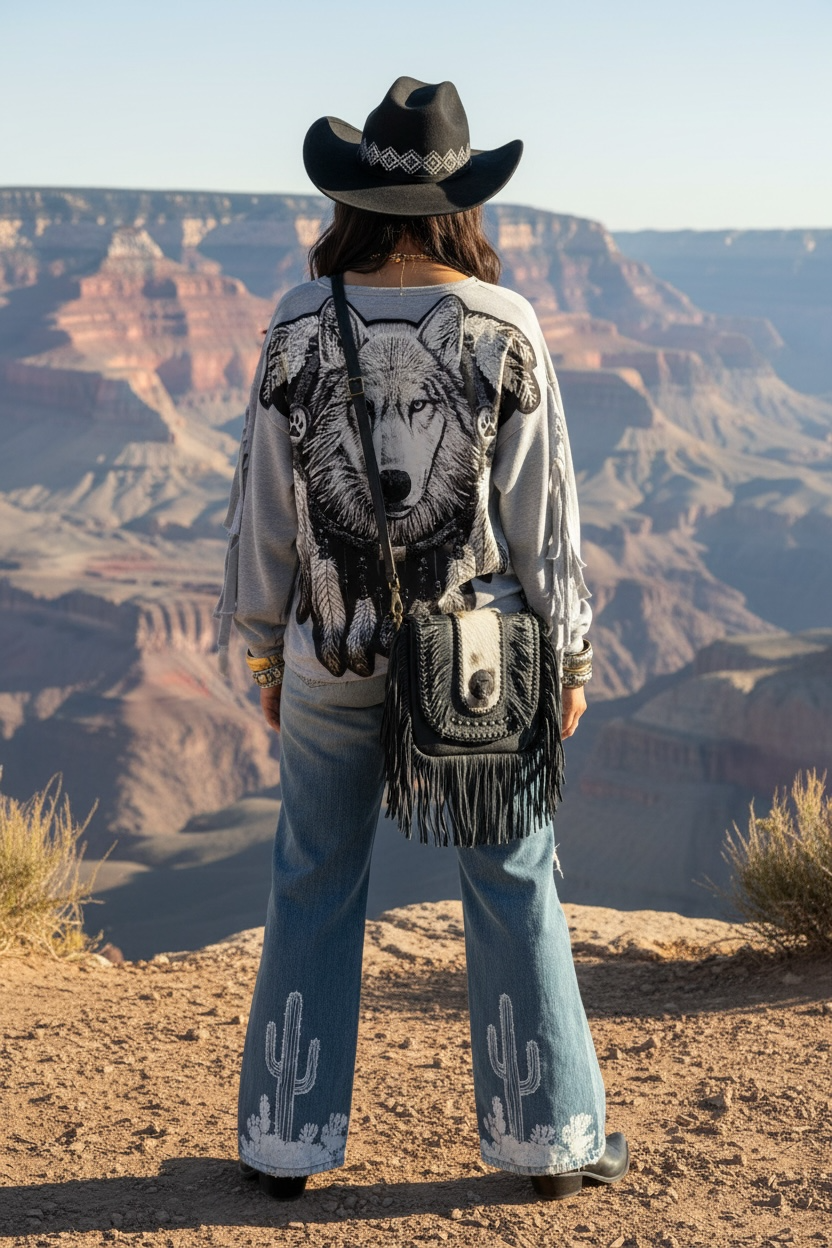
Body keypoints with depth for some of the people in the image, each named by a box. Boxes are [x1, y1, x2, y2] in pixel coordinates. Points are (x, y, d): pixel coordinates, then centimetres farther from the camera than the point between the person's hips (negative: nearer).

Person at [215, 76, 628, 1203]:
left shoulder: (299, 325, -5)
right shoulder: (503, 327, -8)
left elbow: (265, 502, -2)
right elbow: (542, 507, -6)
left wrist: (264, 648, 9)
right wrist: (570, 657, 3)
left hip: (333, 651, 1)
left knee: (314, 886, 14)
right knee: (512, 884, 11)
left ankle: (288, 1141, 22)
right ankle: (550, 1137, 21)